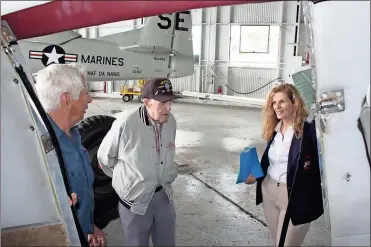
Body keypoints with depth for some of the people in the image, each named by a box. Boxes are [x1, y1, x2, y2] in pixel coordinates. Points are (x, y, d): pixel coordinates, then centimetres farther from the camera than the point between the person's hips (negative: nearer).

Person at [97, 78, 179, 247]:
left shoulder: (171, 122, -6)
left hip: (164, 195, 5)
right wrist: (124, 180, 3)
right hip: (135, 201, -5)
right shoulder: (125, 125, -24)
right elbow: (104, 157, -8)